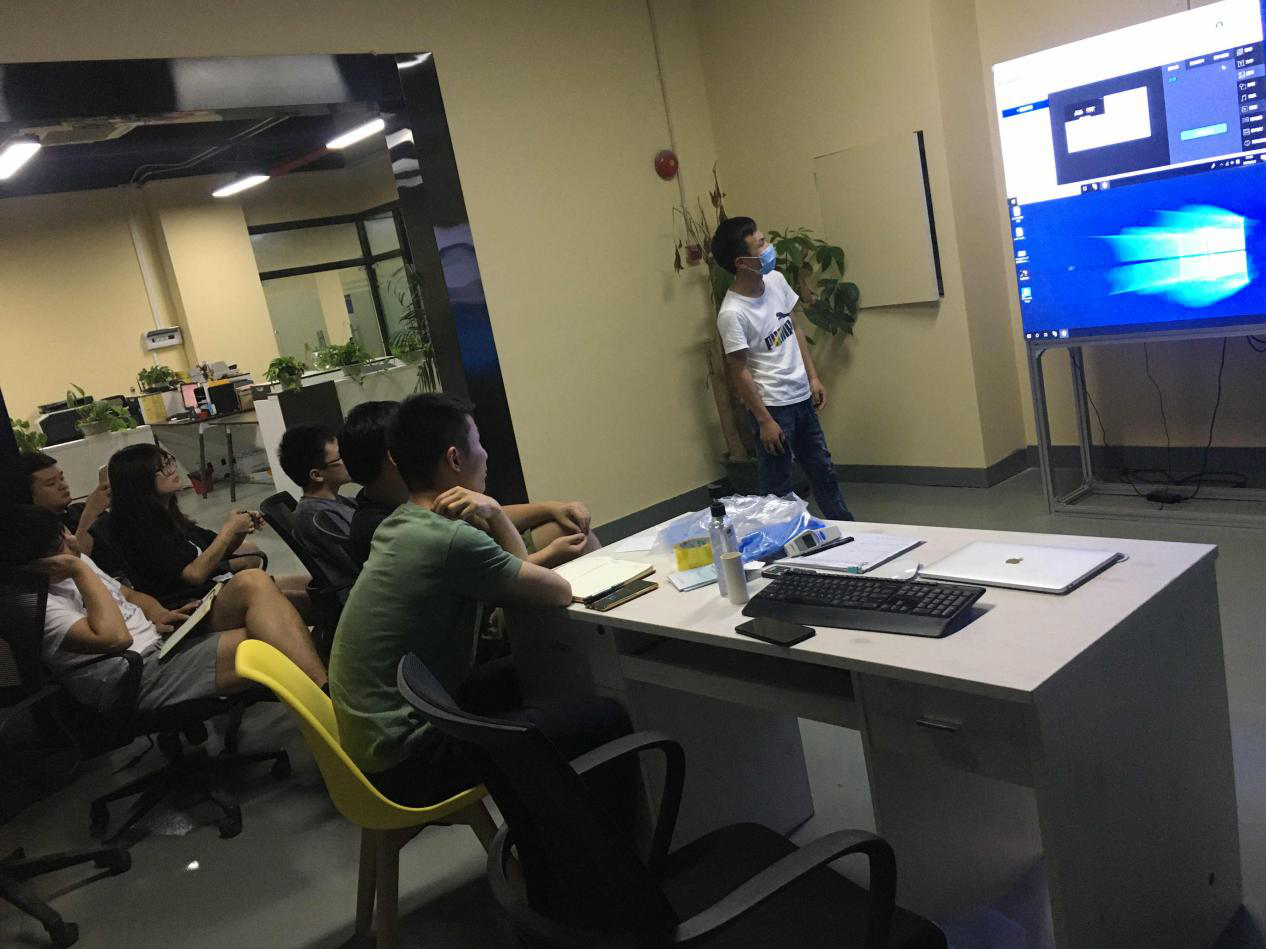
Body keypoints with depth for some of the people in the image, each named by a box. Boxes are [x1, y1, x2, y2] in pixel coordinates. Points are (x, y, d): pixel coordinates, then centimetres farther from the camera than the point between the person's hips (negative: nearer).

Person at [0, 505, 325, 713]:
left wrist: (157, 615, 4)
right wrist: (80, 570, -19)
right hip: (142, 677, -9)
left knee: (252, 582, -16)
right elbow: (114, 636, -27)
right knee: (272, 642, -27)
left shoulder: (72, 564, 13)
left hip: (165, 639, 9)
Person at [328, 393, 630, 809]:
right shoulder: (451, 539, -23)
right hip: (406, 764, -10)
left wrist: (494, 515, -6)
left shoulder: (402, 524, 6)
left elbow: (516, 573, 11)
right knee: (607, 720, -7)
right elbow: (559, 592, -12)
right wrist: (495, 517, -3)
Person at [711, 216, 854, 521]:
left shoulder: (776, 280, -1)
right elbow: (739, 371, -17)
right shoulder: (732, 313, -22)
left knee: (824, 472, 21)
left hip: (802, 398, 8)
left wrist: (813, 377, 10)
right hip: (773, 406, -8)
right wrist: (764, 420, -14)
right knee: (777, 487, 4)